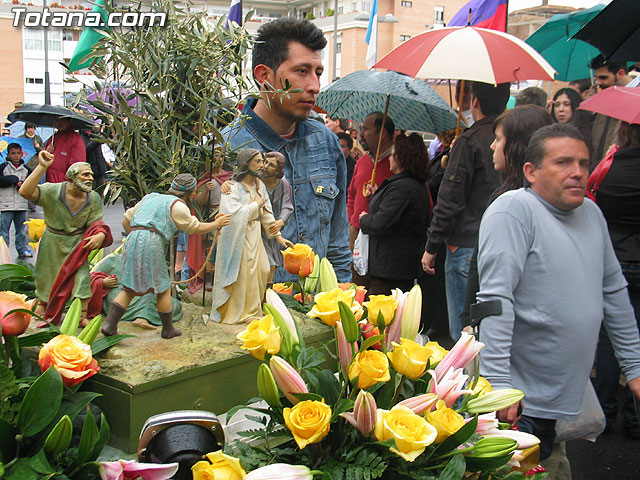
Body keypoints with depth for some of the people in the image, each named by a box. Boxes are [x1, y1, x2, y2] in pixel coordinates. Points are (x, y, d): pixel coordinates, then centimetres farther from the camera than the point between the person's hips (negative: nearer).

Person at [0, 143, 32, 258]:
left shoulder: (26, 169, 10)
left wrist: (22, 184, -14)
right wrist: (14, 180, -13)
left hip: (22, 204, 3)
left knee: (21, 229, 11)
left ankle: (22, 249, 19)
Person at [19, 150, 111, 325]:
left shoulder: (94, 198, -10)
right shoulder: (52, 191, -21)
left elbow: (95, 223, -6)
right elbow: (25, 192, -37)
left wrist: (101, 235, -30)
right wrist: (42, 167, -41)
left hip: (77, 244, 1)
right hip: (52, 243, -1)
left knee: (82, 277, -7)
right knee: (47, 278, 15)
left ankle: (83, 315, 9)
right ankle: (41, 304, 46)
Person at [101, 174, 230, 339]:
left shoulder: (150, 197, 24)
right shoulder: (177, 206, 3)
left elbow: (126, 220, 23)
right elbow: (196, 228, 12)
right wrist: (216, 224, 26)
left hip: (132, 240, 7)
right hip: (151, 244, -7)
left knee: (129, 288, 13)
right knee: (163, 288, 8)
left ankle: (109, 325, 6)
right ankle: (168, 330, 19)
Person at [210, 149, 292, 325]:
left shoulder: (259, 185, 9)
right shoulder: (232, 187, -13)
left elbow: (266, 213, 12)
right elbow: (233, 214, -25)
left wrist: (278, 236, 7)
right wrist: (255, 206, -14)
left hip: (255, 235, 7)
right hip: (237, 237, -7)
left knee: (261, 270, 5)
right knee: (239, 274, -2)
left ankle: (252, 309, 21)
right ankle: (233, 312, 12)